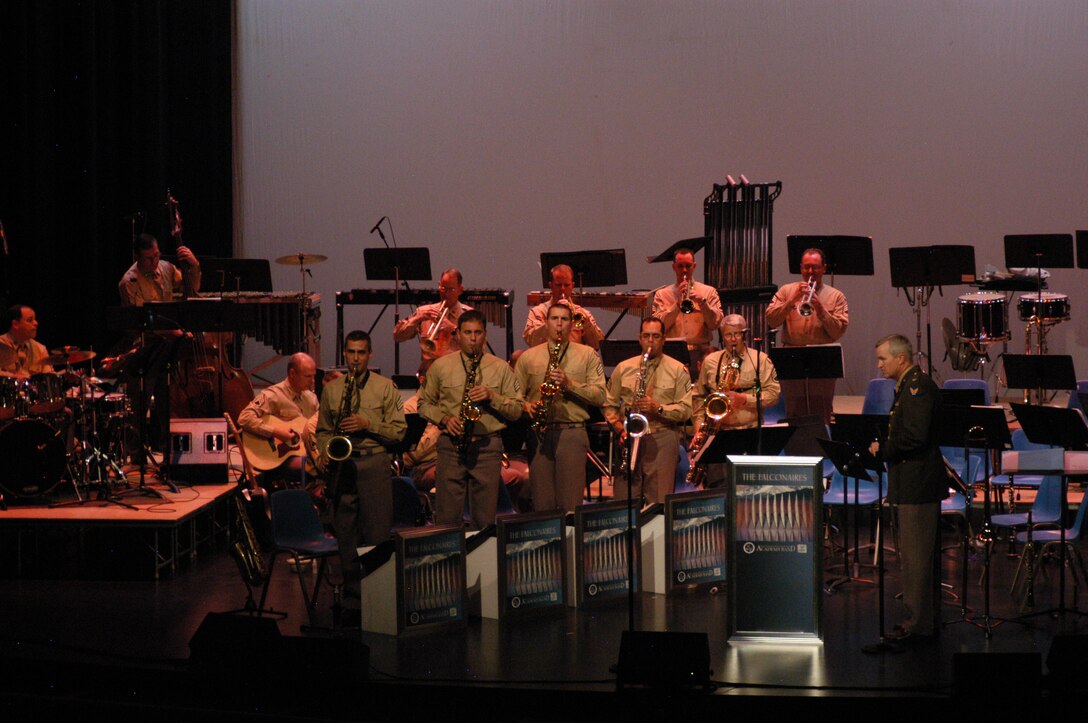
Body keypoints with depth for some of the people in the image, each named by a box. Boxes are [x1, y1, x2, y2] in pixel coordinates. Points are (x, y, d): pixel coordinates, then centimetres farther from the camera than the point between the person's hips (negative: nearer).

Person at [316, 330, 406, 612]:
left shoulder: (385, 387, 5)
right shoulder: (331, 389, 13)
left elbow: (399, 430, 1)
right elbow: (323, 430, 20)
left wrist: (368, 424, -13)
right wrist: (328, 451, 1)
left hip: (375, 464, -3)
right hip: (341, 464, 3)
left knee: (378, 536, -6)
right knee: (346, 537, 3)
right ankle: (352, 602, 9)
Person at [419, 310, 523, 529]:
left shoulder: (501, 369, 7)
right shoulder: (440, 366, 8)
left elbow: (517, 410, 5)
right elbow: (424, 403, 13)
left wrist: (492, 397, -11)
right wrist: (444, 419, -6)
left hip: (488, 446, 0)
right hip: (451, 445, 0)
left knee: (485, 519, 2)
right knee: (447, 518, -2)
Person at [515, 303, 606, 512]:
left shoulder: (588, 355, 9)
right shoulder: (528, 357, 14)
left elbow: (600, 395, 1)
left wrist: (570, 384, -11)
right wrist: (527, 406, -8)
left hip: (572, 433, -2)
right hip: (539, 433, 2)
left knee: (571, 505, -6)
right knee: (542, 505, 2)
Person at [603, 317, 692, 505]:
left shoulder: (678, 370, 7)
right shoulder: (623, 368, 13)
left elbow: (686, 410, 0)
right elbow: (609, 405, 13)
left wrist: (658, 408, -14)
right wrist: (619, 428, -3)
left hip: (663, 439, -2)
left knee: (659, 502, -6)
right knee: (624, 499, -1)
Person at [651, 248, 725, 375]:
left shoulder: (709, 292, 14)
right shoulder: (662, 295, 13)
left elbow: (715, 324, 3)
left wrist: (702, 302, -9)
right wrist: (677, 303, -8)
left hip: (700, 354, 0)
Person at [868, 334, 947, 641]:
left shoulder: (917, 387, -16)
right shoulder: (910, 385, 17)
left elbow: (914, 437, -25)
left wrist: (883, 448, -14)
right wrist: (884, 447, 8)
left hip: (917, 486, -11)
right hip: (915, 484, 11)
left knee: (915, 555, -6)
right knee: (922, 554, 15)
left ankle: (919, 623, -3)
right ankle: (926, 618, 22)